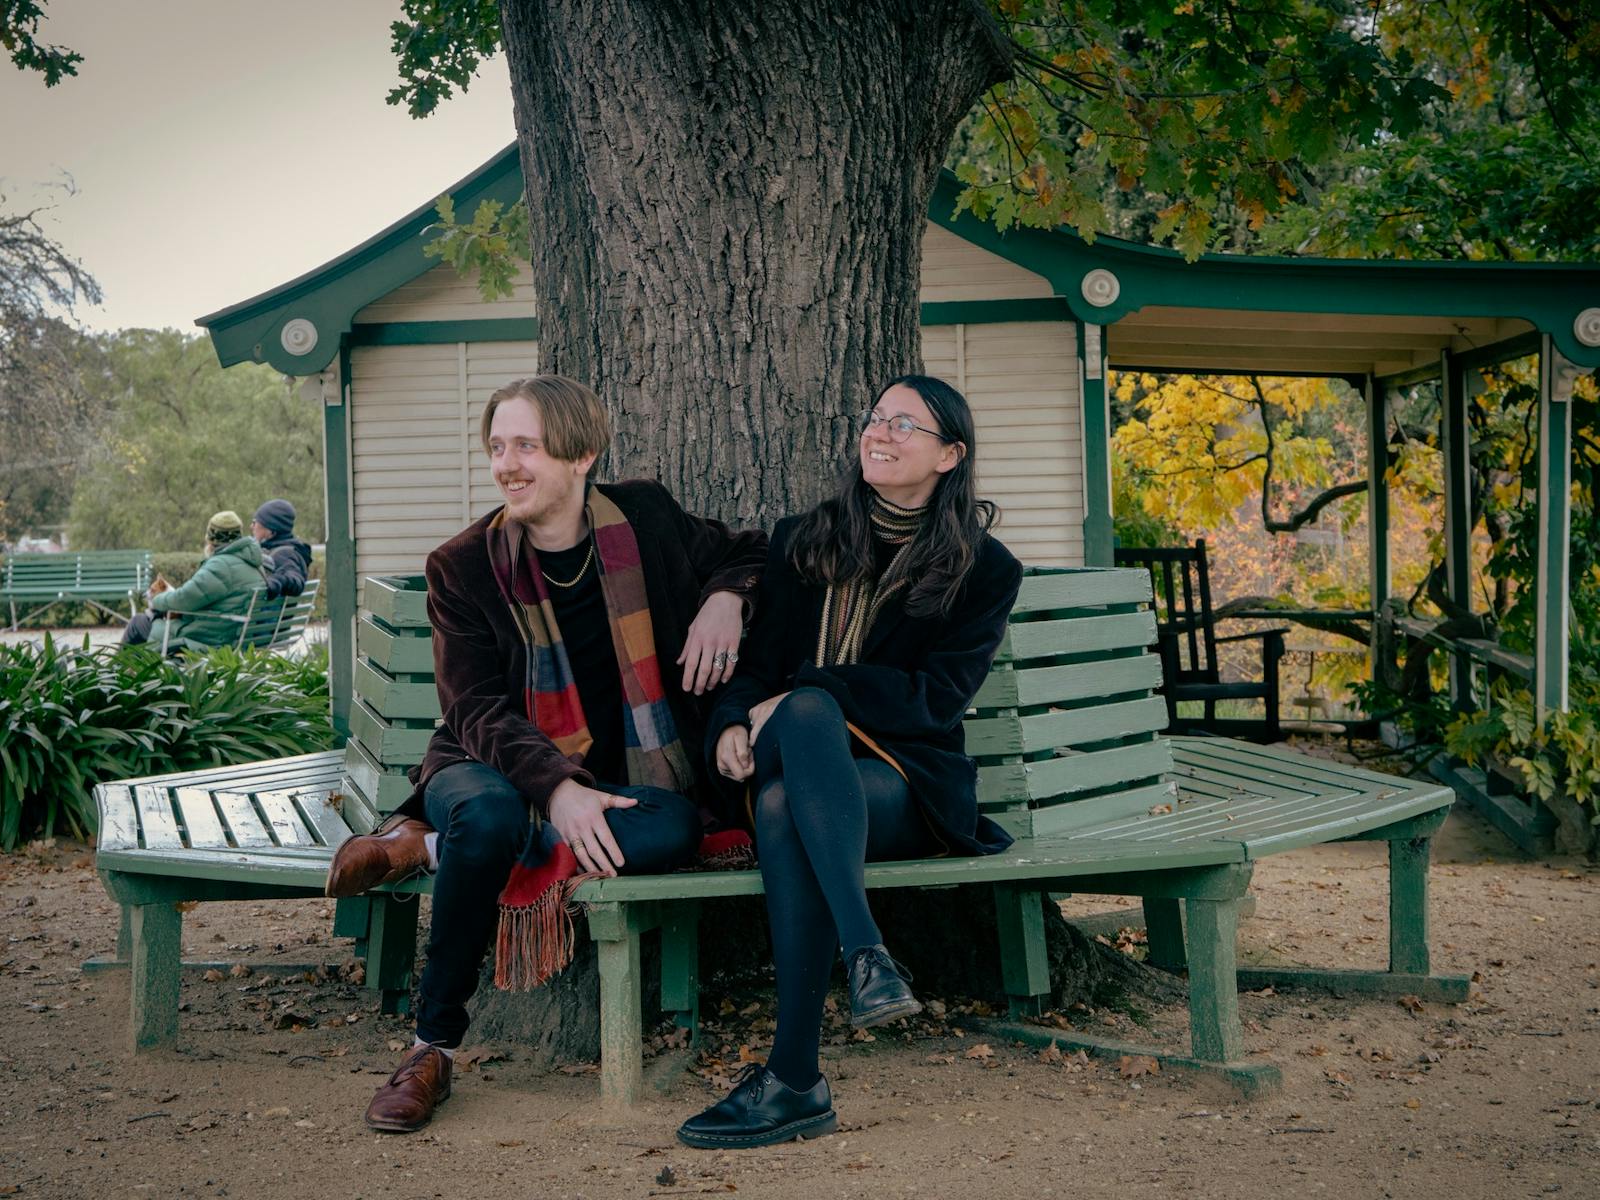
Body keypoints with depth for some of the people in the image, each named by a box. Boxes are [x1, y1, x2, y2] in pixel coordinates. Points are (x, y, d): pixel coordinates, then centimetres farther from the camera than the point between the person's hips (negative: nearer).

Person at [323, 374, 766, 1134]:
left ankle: (425, 846, -21)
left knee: (676, 829, -34)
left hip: (618, 778, 2)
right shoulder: (464, 566, -3)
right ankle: (432, 1046, -21)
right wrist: (558, 788, -30)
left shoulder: (646, 518, 2)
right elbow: (475, 708, -12)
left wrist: (725, 598, -6)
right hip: (500, 767, -2)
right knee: (486, 814, -39)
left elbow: (745, 553, 20)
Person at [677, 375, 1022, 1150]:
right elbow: (756, 663, 12)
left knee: (784, 805, -37)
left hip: (909, 784, -2)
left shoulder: (984, 571, 7)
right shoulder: (803, 542, 17)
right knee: (807, 710, -37)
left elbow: (939, 697, -5)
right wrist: (732, 723, -12)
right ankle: (868, 957, -51)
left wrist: (806, 696, -15)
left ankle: (794, 1079, -44)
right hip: (792, 767, 2)